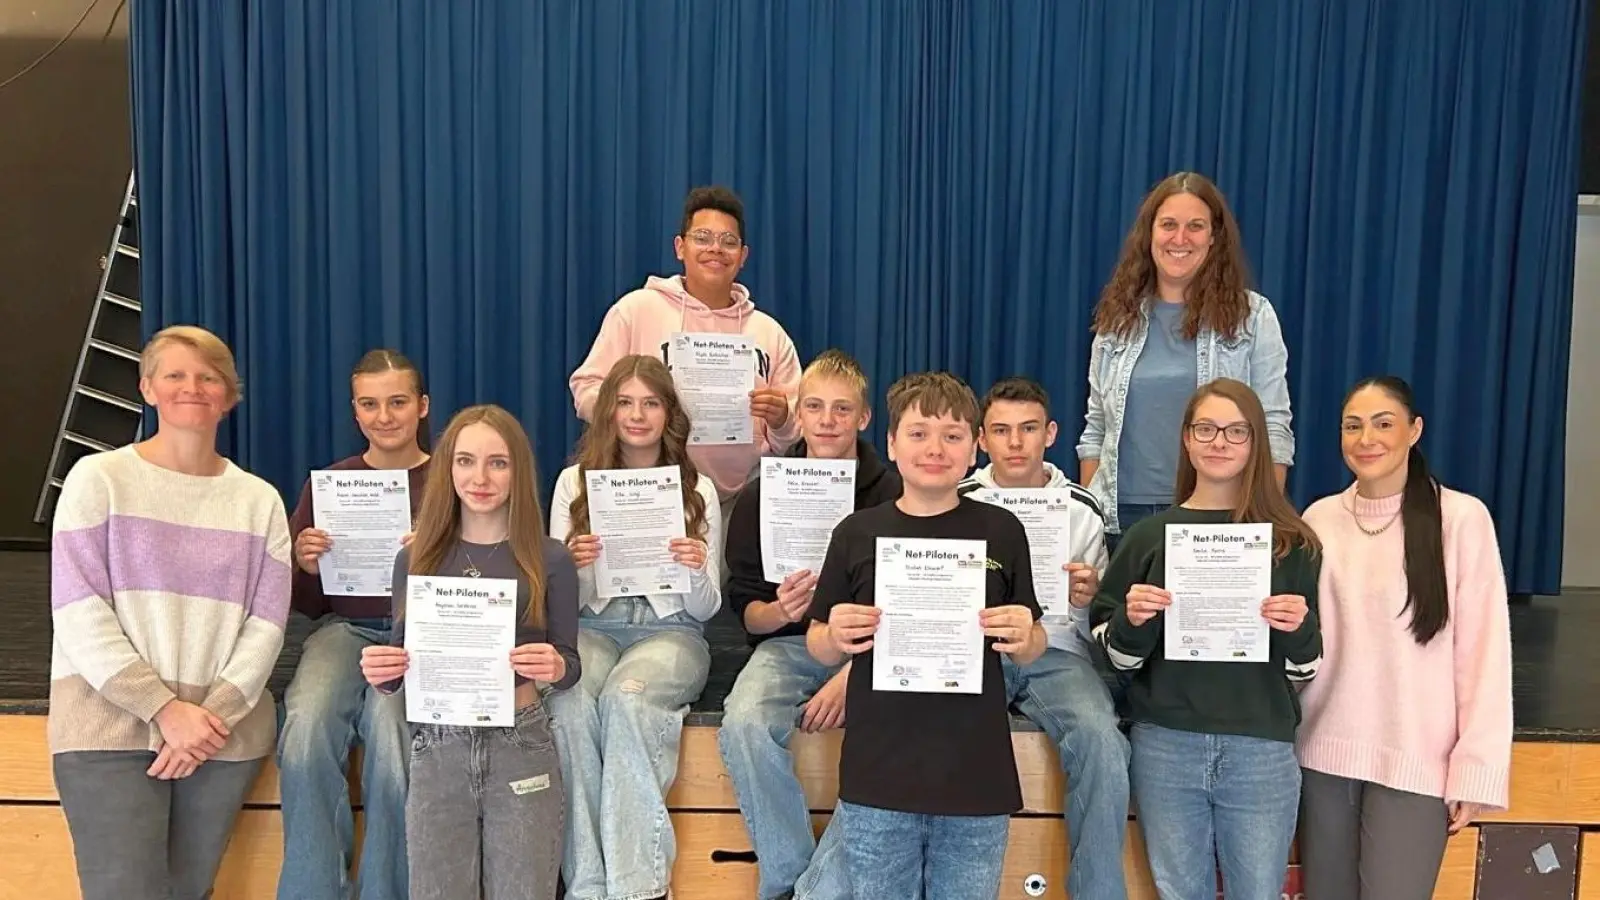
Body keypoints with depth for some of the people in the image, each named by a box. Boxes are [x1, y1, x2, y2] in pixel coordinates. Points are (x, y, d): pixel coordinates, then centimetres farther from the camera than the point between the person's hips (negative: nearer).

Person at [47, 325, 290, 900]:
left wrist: (213, 713, -11)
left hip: (224, 728, 3)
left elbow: (266, 626, 3)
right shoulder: (97, 478, 1)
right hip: (109, 722, -3)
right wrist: (166, 709, -13)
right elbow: (78, 615, -7)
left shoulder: (259, 500, 9)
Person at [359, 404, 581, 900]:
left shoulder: (549, 560, -2)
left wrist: (554, 668, -21)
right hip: (437, 751, 2)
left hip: (522, 749, -1)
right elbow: (400, 664, 9)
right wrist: (379, 671, -13)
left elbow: (569, 667, 1)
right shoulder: (416, 558, 4)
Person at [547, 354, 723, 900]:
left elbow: (704, 610, 5)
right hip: (591, 628, 1)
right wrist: (573, 566, -16)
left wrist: (697, 572, -18)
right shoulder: (574, 482, 9)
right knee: (571, 701, -34)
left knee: (626, 696, -35)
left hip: (670, 632, -1)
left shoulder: (697, 490, 8)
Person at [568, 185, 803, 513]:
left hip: (742, 501, 3)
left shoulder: (770, 332, 12)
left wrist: (781, 420, -8)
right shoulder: (636, 310, 3)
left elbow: (794, 437, 14)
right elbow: (587, 388, 2)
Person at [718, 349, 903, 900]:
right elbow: (746, 611, 5)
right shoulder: (762, 496, 4)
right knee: (744, 723, -30)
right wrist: (781, 611, -19)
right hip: (787, 645, 1)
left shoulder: (891, 497, 0)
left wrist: (853, 674, -19)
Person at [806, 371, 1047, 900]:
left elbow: (1031, 651, 9)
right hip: (876, 780, 0)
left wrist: (1022, 638, -13)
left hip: (977, 780, 0)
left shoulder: (1003, 532, 2)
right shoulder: (856, 533, 1)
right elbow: (819, 647, 8)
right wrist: (836, 638, -13)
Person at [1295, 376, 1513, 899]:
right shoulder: (1319, 518, 5)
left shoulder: (1461, 518, -7)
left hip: (1415, 762, -4)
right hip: (1324, 754, 4)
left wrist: (1475, 770, -8)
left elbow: (1485, 655, -7)